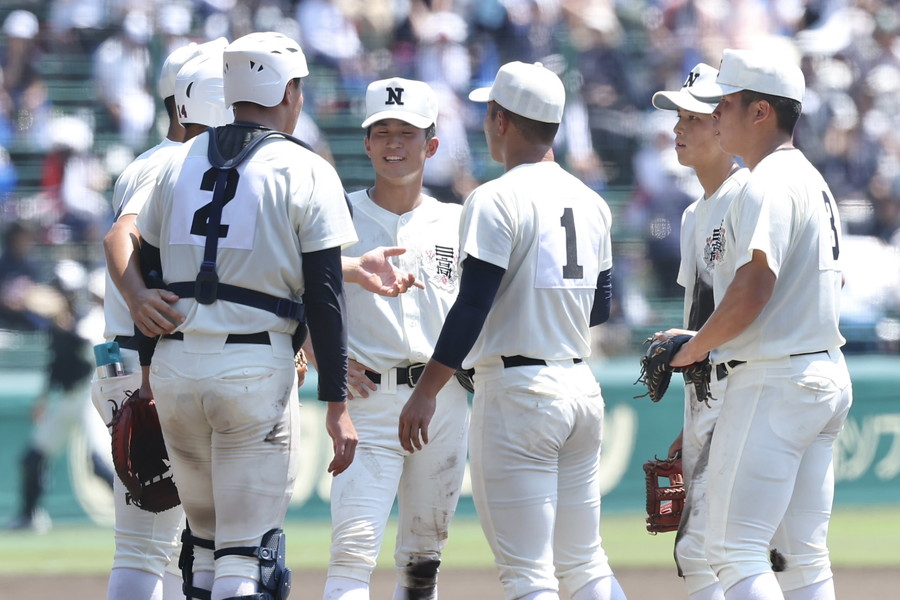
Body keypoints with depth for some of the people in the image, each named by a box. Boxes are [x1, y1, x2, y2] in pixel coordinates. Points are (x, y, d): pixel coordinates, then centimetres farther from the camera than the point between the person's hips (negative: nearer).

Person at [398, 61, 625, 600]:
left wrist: (426, 392, -12)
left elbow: (472, 307, -16)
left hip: (518, 393, -8)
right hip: (582, 388, 8)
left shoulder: (497, 201, -11)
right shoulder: (590, 202, 11)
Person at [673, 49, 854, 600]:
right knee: (803, 556, 10)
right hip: (829, 378, 10)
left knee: (736, 553, -11)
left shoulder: (767, 186, -14)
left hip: (773, 383, -10)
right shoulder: (815, 182, 18)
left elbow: (752, 290, -23)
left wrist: (693, 349, -8)